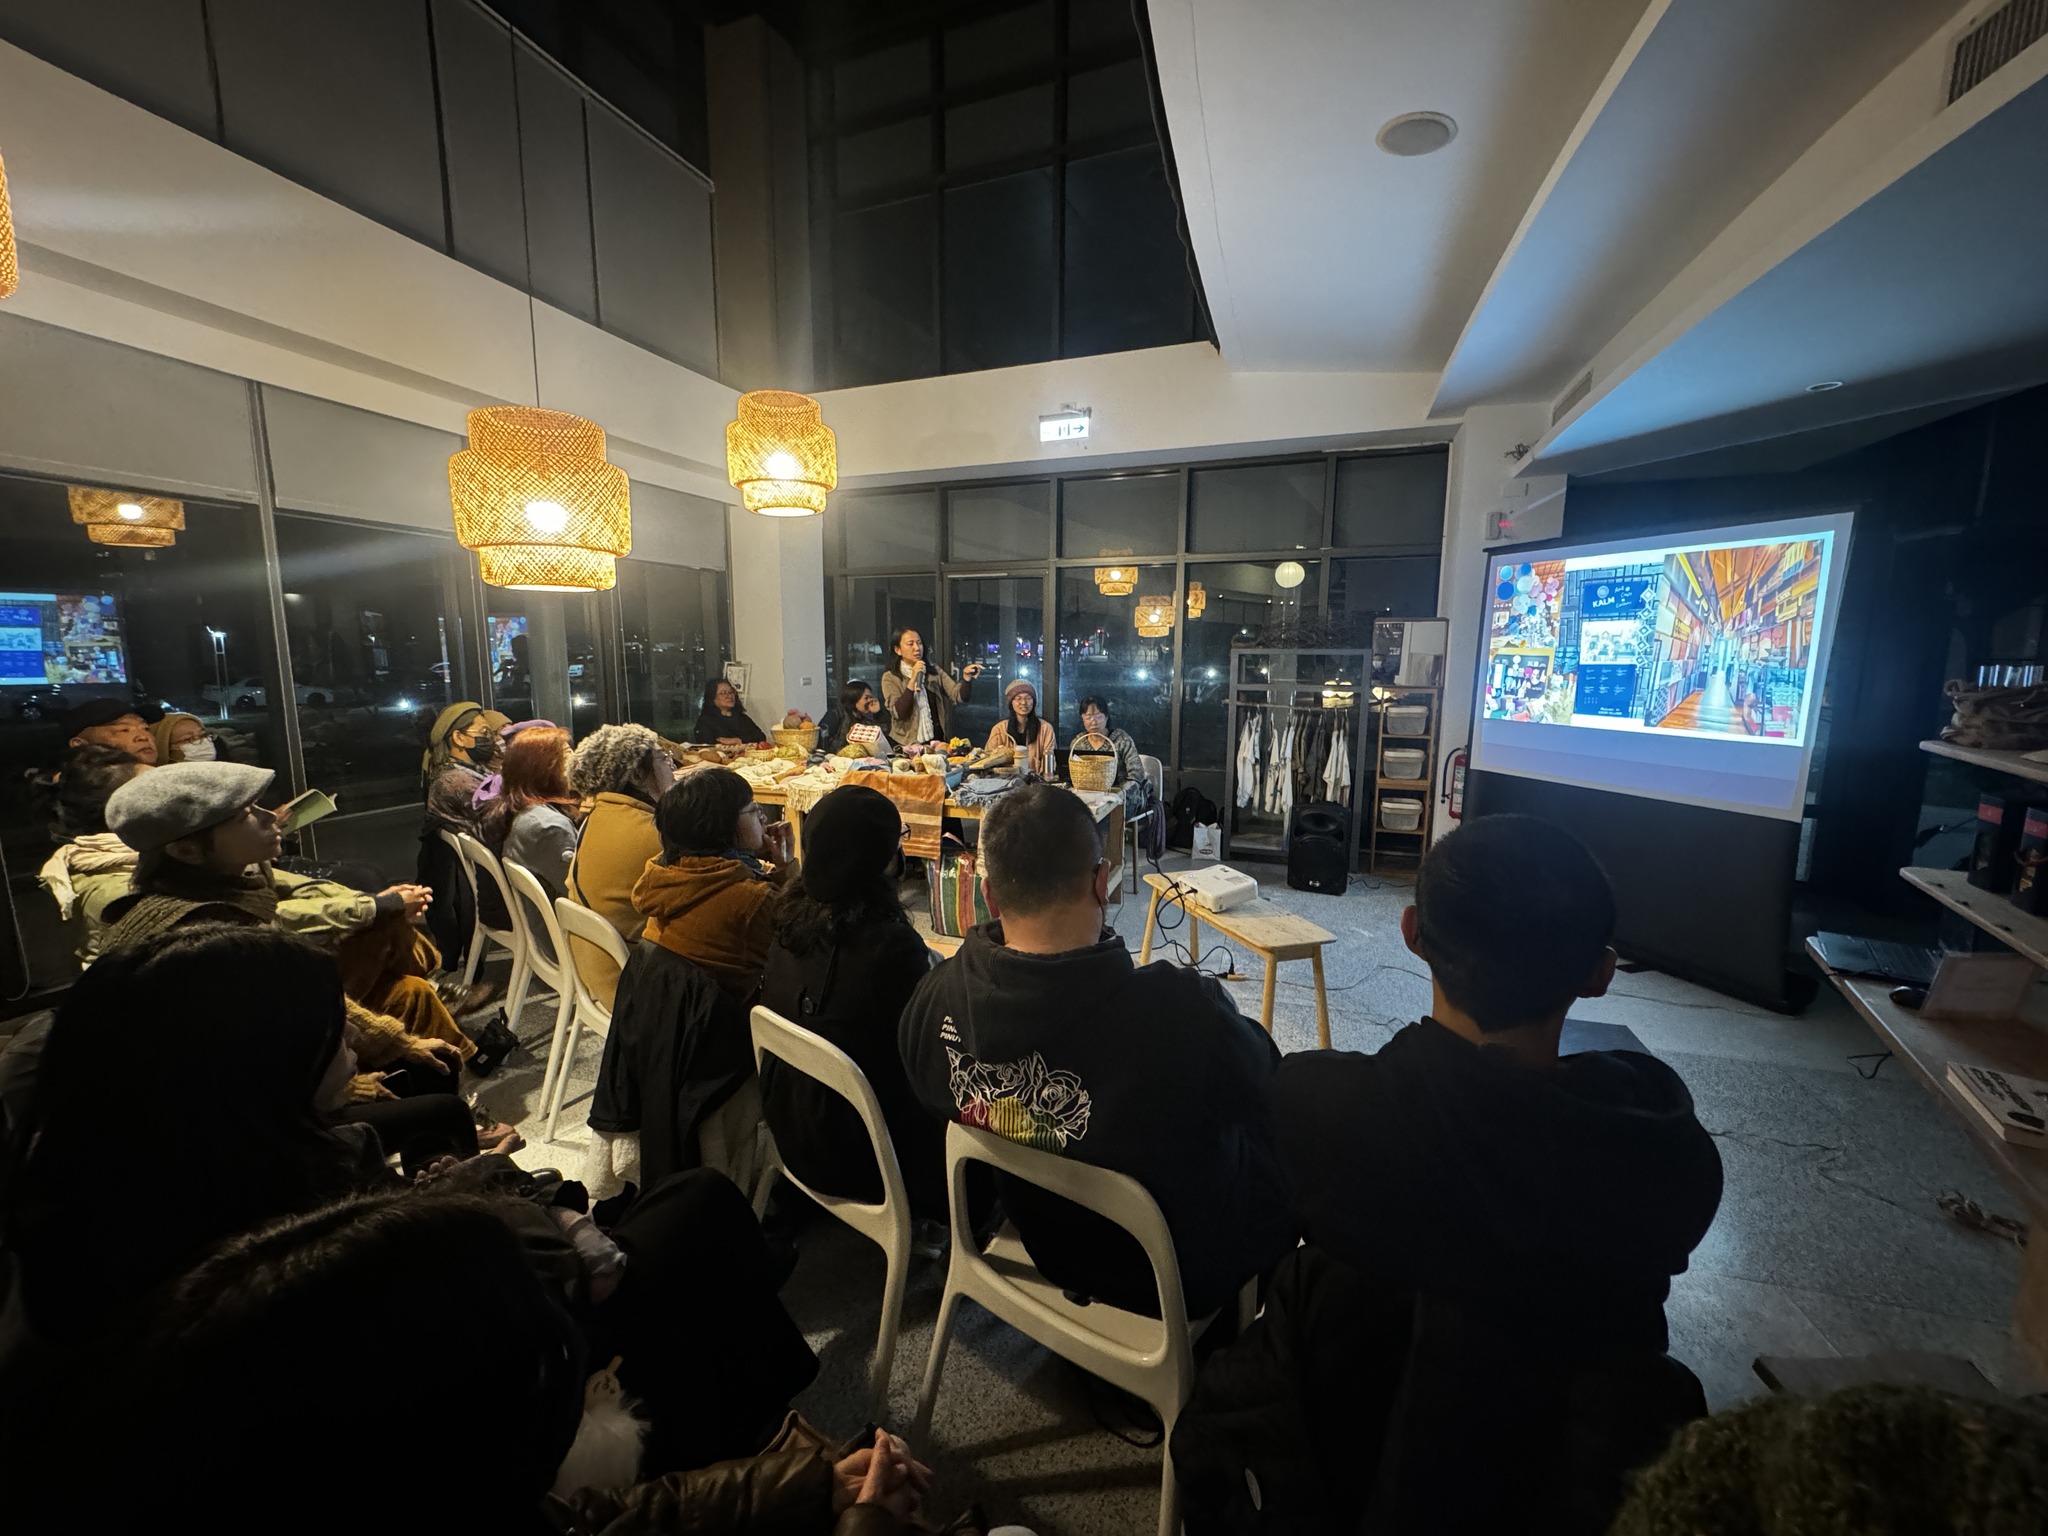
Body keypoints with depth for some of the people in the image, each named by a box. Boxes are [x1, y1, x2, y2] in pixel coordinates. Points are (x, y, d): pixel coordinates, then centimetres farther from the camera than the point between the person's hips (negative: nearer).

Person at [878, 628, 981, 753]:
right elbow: (898, 713, -11)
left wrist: (967, 678, -22)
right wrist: (913, 679, -14)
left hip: (938, 741, 3)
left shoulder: (936, 673, 10)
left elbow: (960, 696, -3)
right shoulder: (890, 678, 2)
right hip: (908, 745, -2)